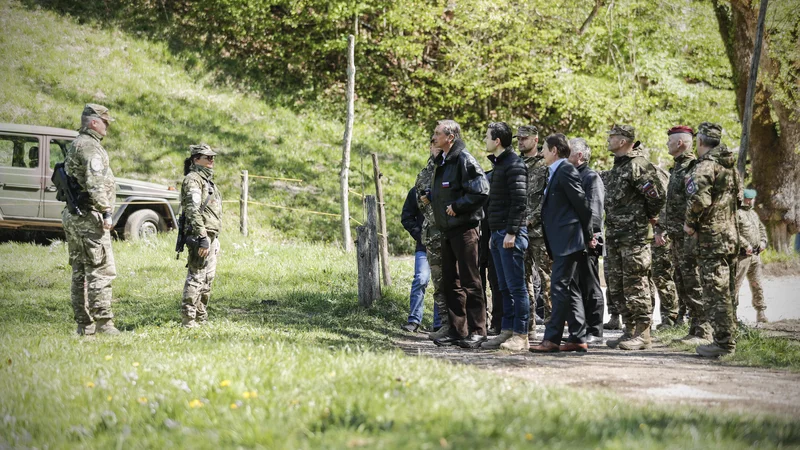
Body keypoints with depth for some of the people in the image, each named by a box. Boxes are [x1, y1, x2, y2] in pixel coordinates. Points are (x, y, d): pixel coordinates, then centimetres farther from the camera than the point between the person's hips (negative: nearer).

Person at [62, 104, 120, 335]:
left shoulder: (74, 146, 19)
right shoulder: (90, 147, -14)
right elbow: (95, 184, -23)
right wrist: (106, 212, -20)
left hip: (72, 215, 10)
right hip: (89, 217, -10)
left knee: (80, 272, 11)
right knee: (101, 270, -8)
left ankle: (84, 324, 13)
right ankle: (103, 322, -10)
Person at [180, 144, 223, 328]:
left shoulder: (207, 180, 21)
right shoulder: (193, 180, -10)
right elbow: (193, 211, -20)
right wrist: (203, 238, -26)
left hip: (211, 237, 10)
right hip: (200, 236, -10)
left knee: (208, 278, 13)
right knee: (197, 276, -11)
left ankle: (201, 317, 19)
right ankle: (189, 318, -10)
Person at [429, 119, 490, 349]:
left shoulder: (464, 160, -13)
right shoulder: (441, 161, 16)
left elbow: (481, 191, -21)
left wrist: (457, 206, -18)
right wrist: (427, 197, 11)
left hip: (464, 229, -10)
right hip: (447, 230, 10)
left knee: (469, 282, -6)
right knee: (450, 282, 11)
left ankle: (477, 331, -1)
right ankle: (458, 330, 18)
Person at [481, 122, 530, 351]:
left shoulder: (514, 165, -12)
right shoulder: (499, 164, 19)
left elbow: (519, 201, -18)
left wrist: (511, 232, -22)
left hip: (510, 234, -10)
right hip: (498, 233, 10)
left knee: (516, 286, -7)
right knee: (504, 287, 11)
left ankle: (521, 335, -6)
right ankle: (507, 332, 15)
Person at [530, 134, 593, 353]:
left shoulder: (566, 171, -12)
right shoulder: (556, 172, 18)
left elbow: (582, 204, -13)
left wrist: (588, 236, -6)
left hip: (567, 241, -10)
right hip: (561, 243, 10)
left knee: (560, 289, -11)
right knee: (570, 290, 10)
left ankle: (551, 338, -12)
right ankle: (578, 338, 14)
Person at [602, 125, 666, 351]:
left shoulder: (638, 165, -15)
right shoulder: (616, 167, 16)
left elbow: (657, 195, -20)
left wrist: (649, 216, -6)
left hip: (634, 235, -10)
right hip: (614, 235, 10)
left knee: (635, 284, -7)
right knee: (616, 285, 11)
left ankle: (643, 334, -2)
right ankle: (629, 331, 18)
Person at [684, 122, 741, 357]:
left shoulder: (705, 166, -14)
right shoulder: (729, 166, 15)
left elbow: (700, 198, -25)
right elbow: (738, 197, 24)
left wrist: (690, 222, -11)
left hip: (711, 237, -9)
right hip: (731, 235, 9)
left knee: (715, 293, -7)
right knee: (727, 292, 13)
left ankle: (723, 342, -8)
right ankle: (729, 339, 19)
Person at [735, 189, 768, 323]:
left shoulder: (754, 214, 19)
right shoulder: (737, 213, -9)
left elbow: (762, 228, 29)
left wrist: (763, 241, 11)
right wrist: (746, 245, -20)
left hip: (755, 255, 8)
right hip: (742, 255, -8)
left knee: (756, 284, 11)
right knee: (736, 283, -8)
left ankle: (760, 313, 17)